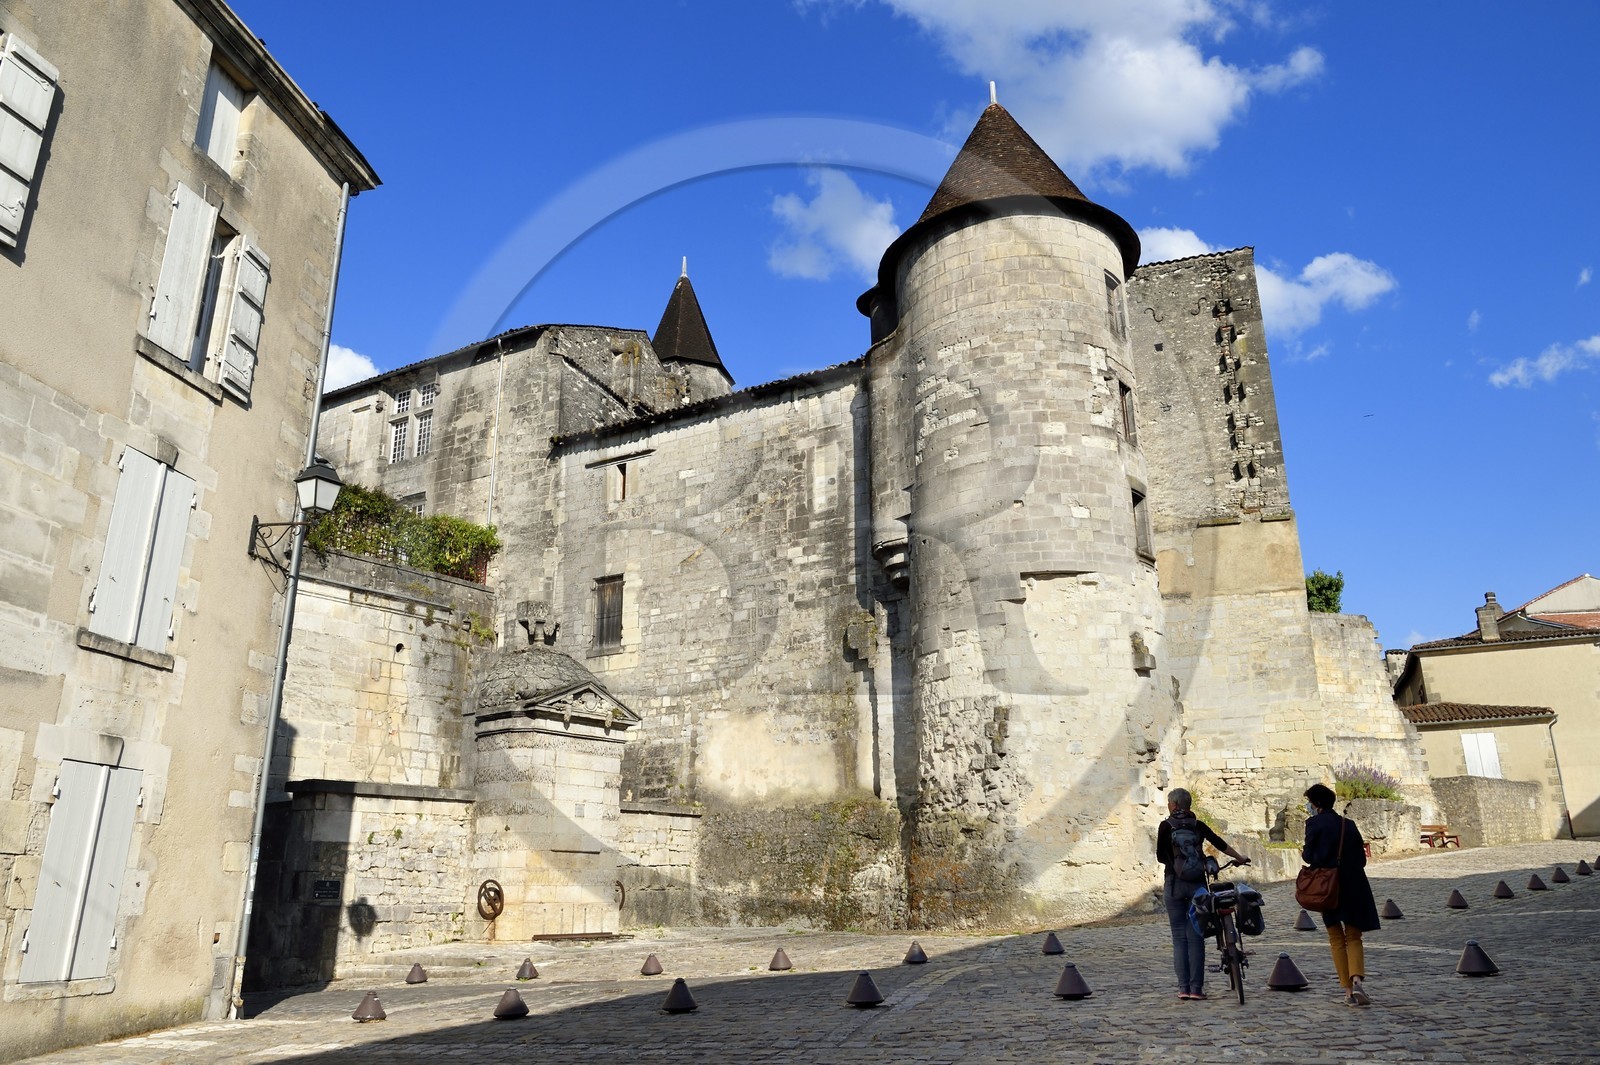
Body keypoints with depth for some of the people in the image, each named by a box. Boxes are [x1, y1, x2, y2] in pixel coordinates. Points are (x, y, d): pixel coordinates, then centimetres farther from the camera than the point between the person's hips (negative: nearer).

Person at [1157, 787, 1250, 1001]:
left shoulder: (1165, 826, -2)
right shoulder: (1198, 826, 5)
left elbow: (1160, 856, -2)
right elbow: (1219, 843, 3)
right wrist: (1240, 858, 13)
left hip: (1173, 885, -2)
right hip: (1197, 884, 2)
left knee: (1179, 937, 4)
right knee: (1196, 937, 5)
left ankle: (1183, 988, 1)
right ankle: (1196, 988, 2)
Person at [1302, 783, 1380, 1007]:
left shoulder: (1315, 823, -6)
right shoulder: (1349, 824, 8)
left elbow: (1310, 856, -10)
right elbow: (1362, 858, 8)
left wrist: (1304, 855, 11)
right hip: (1353, 887, 3)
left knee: (1337, 939, 8)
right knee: (1353, 937, 10)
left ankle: (1348, 990, 6)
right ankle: (1357, 979, -15)